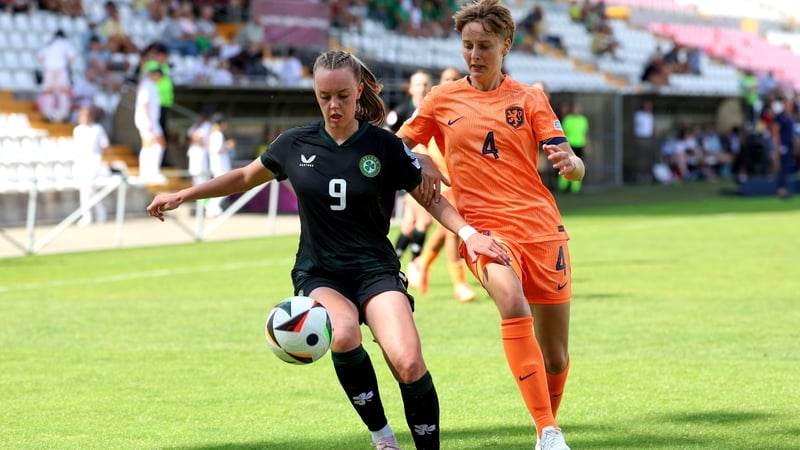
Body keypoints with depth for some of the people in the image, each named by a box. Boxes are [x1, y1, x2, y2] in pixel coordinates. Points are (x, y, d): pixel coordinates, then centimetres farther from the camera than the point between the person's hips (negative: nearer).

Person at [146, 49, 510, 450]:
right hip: (318, 275, 1)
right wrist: (183, 195, 14)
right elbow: (246, 177, 18)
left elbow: (430, 198, 3)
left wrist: (468, 233, -13)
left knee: (408, 363, -24)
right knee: (343, 334, -34)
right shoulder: (296, 144, 2)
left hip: (375, 270, -1)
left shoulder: (384, 146, -4)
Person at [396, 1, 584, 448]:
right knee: (513, 304, -34)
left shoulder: (529, 99, 7)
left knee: (556, 358, 5)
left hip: (542, 227, 2)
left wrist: (570, 161, -24)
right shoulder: (442, 100, 8)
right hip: (484, 227, -1)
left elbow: (576, 170, 1)